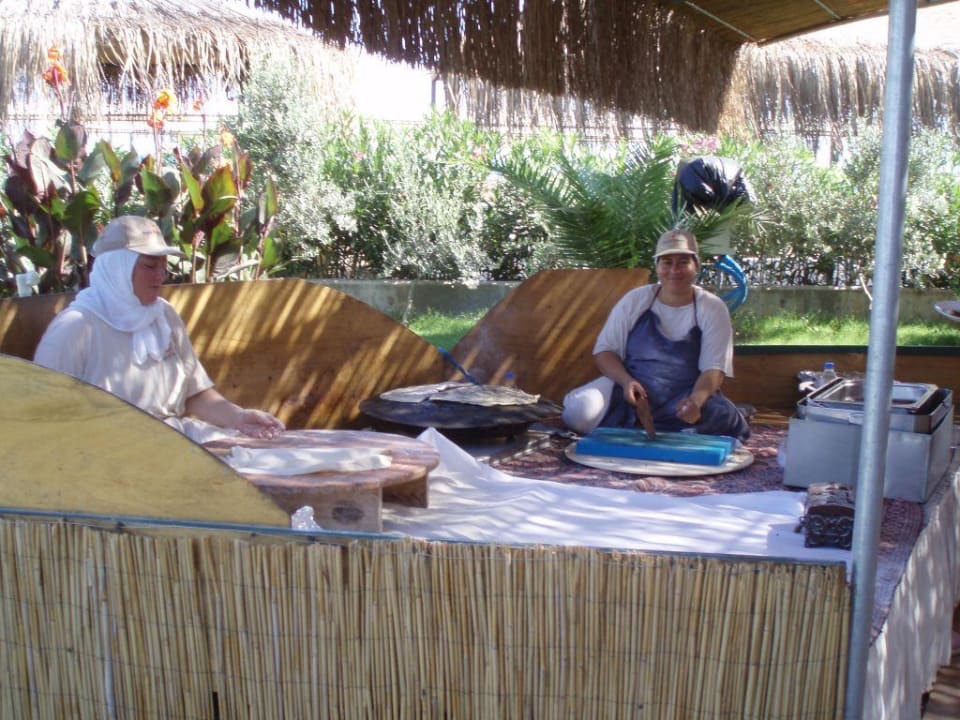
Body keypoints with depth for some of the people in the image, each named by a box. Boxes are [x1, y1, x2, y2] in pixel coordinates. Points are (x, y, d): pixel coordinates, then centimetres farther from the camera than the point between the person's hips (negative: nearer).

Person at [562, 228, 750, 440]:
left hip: (684, 400, 0)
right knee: (581, 411, -27)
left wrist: (696, 400, -30)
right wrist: (627, 381, -19)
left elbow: (714, 368, -8)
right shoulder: (635, 300, 0)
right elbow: (605, 350, 2)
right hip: (631, 391, 0)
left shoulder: (712, 308, -3)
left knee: (724, 421, -31)